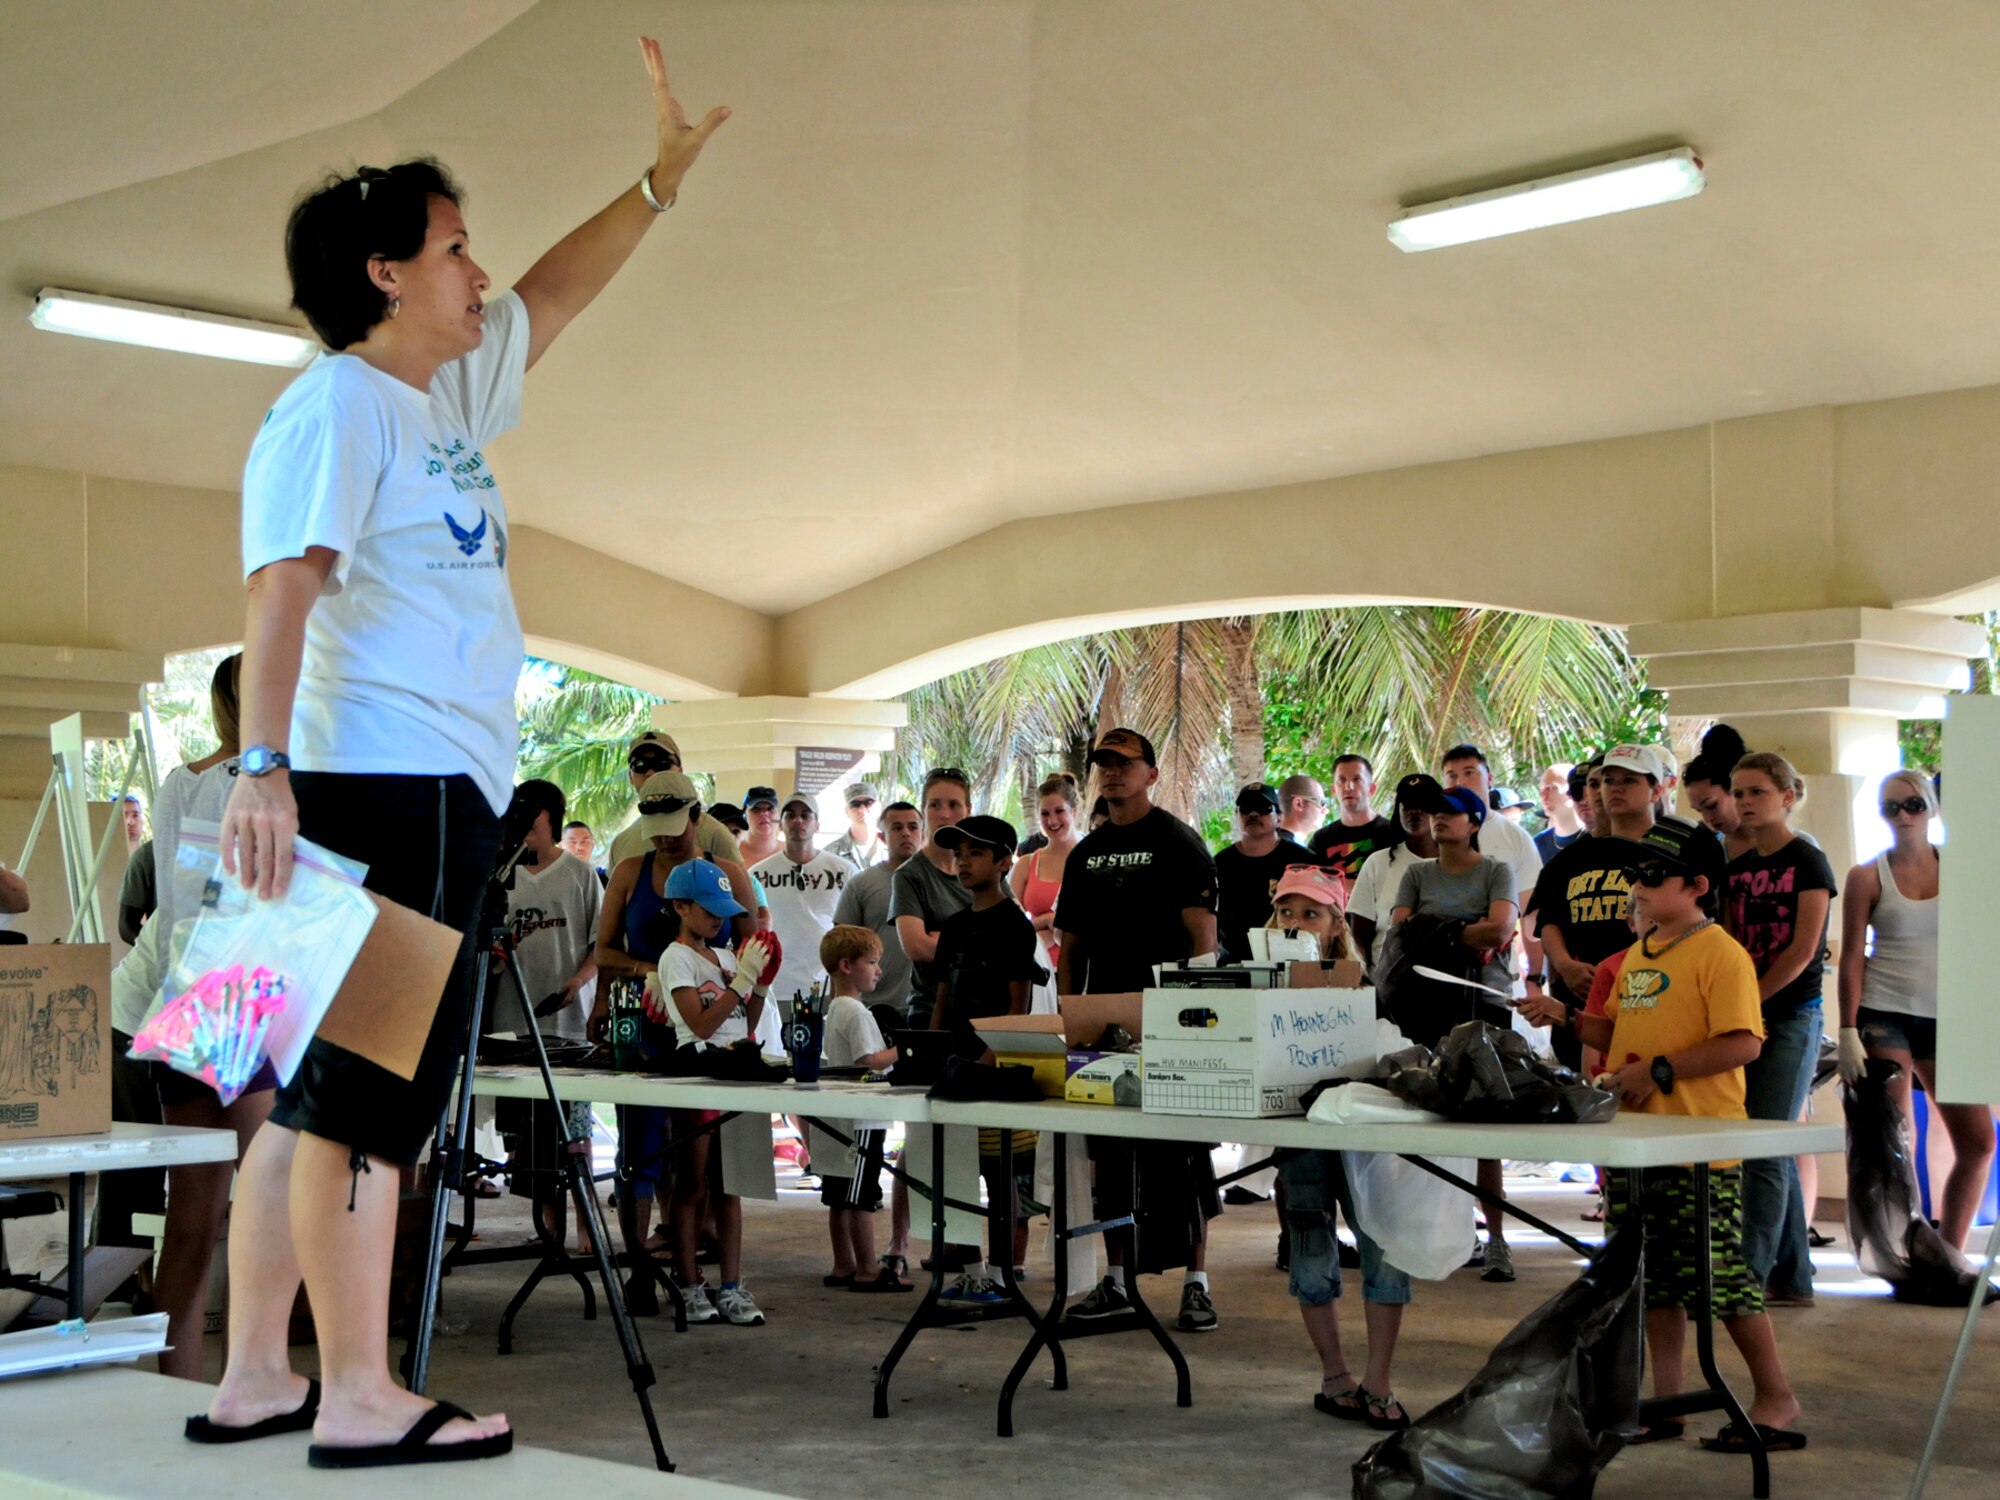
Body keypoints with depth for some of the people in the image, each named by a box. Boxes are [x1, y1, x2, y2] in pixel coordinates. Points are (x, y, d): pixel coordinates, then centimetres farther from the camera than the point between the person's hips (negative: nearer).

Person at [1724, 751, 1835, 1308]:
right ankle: (1792, 1279, 15)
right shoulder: (1737, 868, 13)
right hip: (1745, 1017, 6)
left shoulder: (1808, 862, -6)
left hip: (1791, 1015, -6)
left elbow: (1802, 951, -13)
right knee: (1775, 1149, 9)